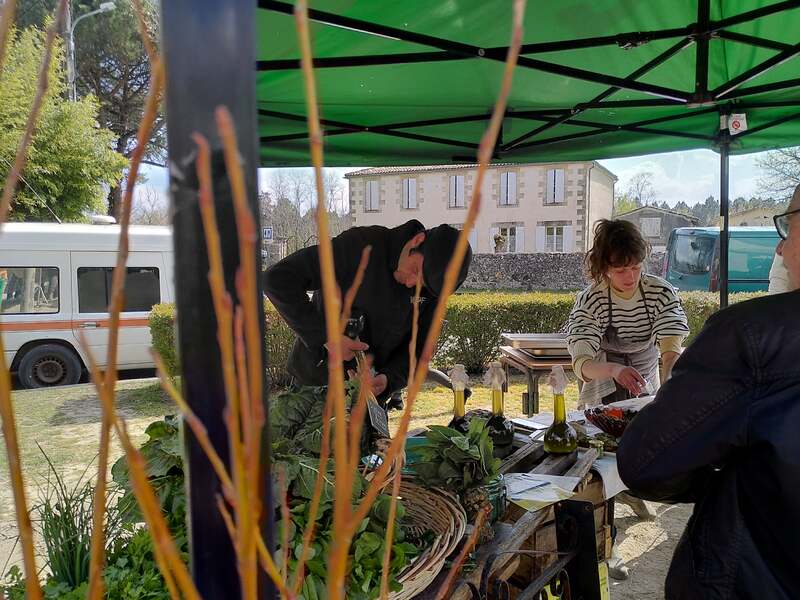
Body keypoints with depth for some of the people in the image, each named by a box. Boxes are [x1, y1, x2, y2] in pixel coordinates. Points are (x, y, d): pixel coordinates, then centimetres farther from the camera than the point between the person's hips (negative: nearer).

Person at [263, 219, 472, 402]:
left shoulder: (431, 286, -8)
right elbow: (278, 279, -26)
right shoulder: (360, 246, -24)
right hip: (315, 381, -4)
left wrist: (389, 379, -22)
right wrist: (326, 336, -30)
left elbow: (418, 347, -2)